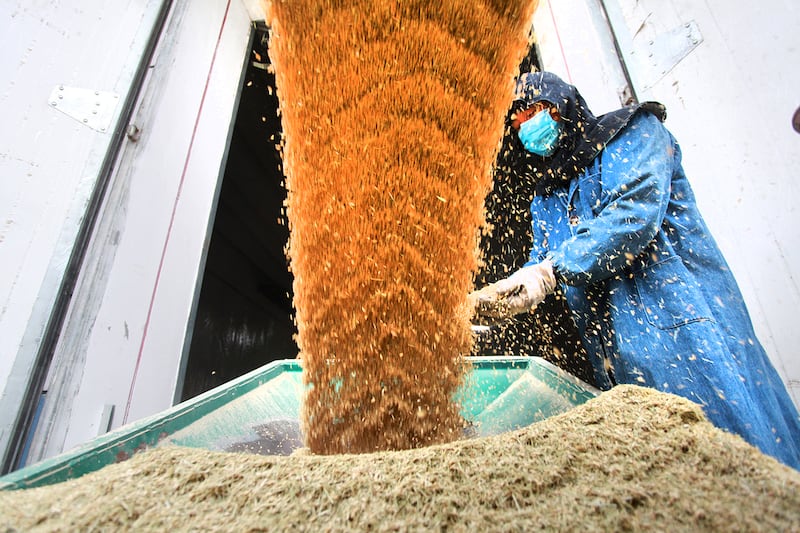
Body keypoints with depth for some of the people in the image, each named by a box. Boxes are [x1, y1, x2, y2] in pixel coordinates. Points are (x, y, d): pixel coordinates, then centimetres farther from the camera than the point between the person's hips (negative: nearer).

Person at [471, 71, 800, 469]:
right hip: (613, 345, 6)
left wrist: (552, 269, -25)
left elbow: (634, 213, -16)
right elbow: (543, 259, 12)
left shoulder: (629, 133, 3)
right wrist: (494, 297, -7)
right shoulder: (546, 195, 21)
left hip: (679, 314, -5)